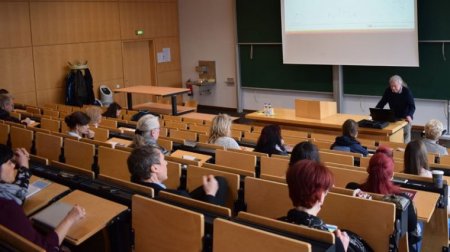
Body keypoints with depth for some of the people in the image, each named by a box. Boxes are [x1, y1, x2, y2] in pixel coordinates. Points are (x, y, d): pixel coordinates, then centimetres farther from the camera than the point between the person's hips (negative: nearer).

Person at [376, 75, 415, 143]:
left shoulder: (407, 92, -18)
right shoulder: (388, 91, -9)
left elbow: (412, 106, -22)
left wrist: (409, 116, -41)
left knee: (405, 139, 0)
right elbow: (382, 103, -3)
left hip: (405, 119, -3)